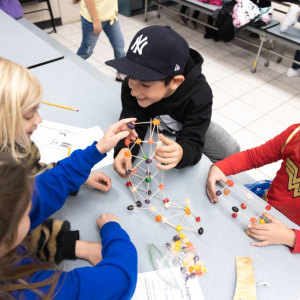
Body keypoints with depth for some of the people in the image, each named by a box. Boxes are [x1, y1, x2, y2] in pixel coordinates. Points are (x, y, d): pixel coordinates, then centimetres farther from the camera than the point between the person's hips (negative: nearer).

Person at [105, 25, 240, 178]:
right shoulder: (131, 85, -37)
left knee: (231, 153, -3)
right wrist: (124, 149, -55)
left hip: (192, 126, -1)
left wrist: (181, 152, -70)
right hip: (156, 125, 1)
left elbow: (193, 145, -44)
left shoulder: (199, 95, -41)